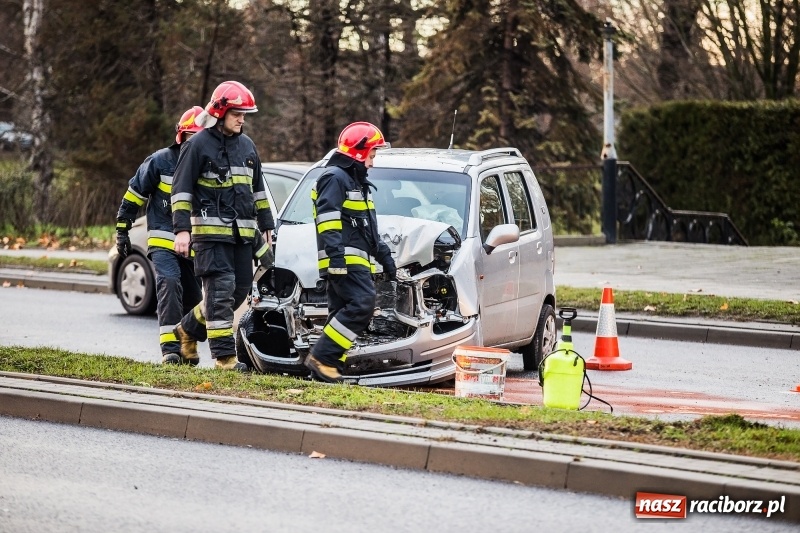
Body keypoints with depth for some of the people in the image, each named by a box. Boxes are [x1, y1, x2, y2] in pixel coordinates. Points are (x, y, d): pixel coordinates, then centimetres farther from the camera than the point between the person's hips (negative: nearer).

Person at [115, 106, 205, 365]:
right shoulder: (160, 161, -4)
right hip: (163, 241, -4)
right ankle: (170, 348, -29)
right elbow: (133, 195, 2)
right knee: (169, 283, -25)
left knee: (193, 297, 7)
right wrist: (122, 230, 1)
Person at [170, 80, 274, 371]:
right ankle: (224, 355, -11)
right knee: (220, 290, -12)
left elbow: (258, 189, 25)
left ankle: (188, 329, 26)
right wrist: (182, 229, -15)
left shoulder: (247, 145, 16)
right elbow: (181, 189, -7)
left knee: (240, 290, 7)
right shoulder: (199, 145, -5)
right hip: (211, 230, -7)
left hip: (243, 232, 7)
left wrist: (266, 226, 22)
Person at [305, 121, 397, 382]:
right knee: (361, 304, -21)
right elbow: (327, 218, -18)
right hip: (344, 260, -11)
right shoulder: (335, 178, -6)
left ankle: (332, 367, 3)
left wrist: (384, 256, 32)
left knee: (343, 312, 5)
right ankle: (321, 358, -21)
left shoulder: (357, 182, 27)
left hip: (357, 260, 11)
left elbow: (369, 228, 34)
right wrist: (335, 252, -27)